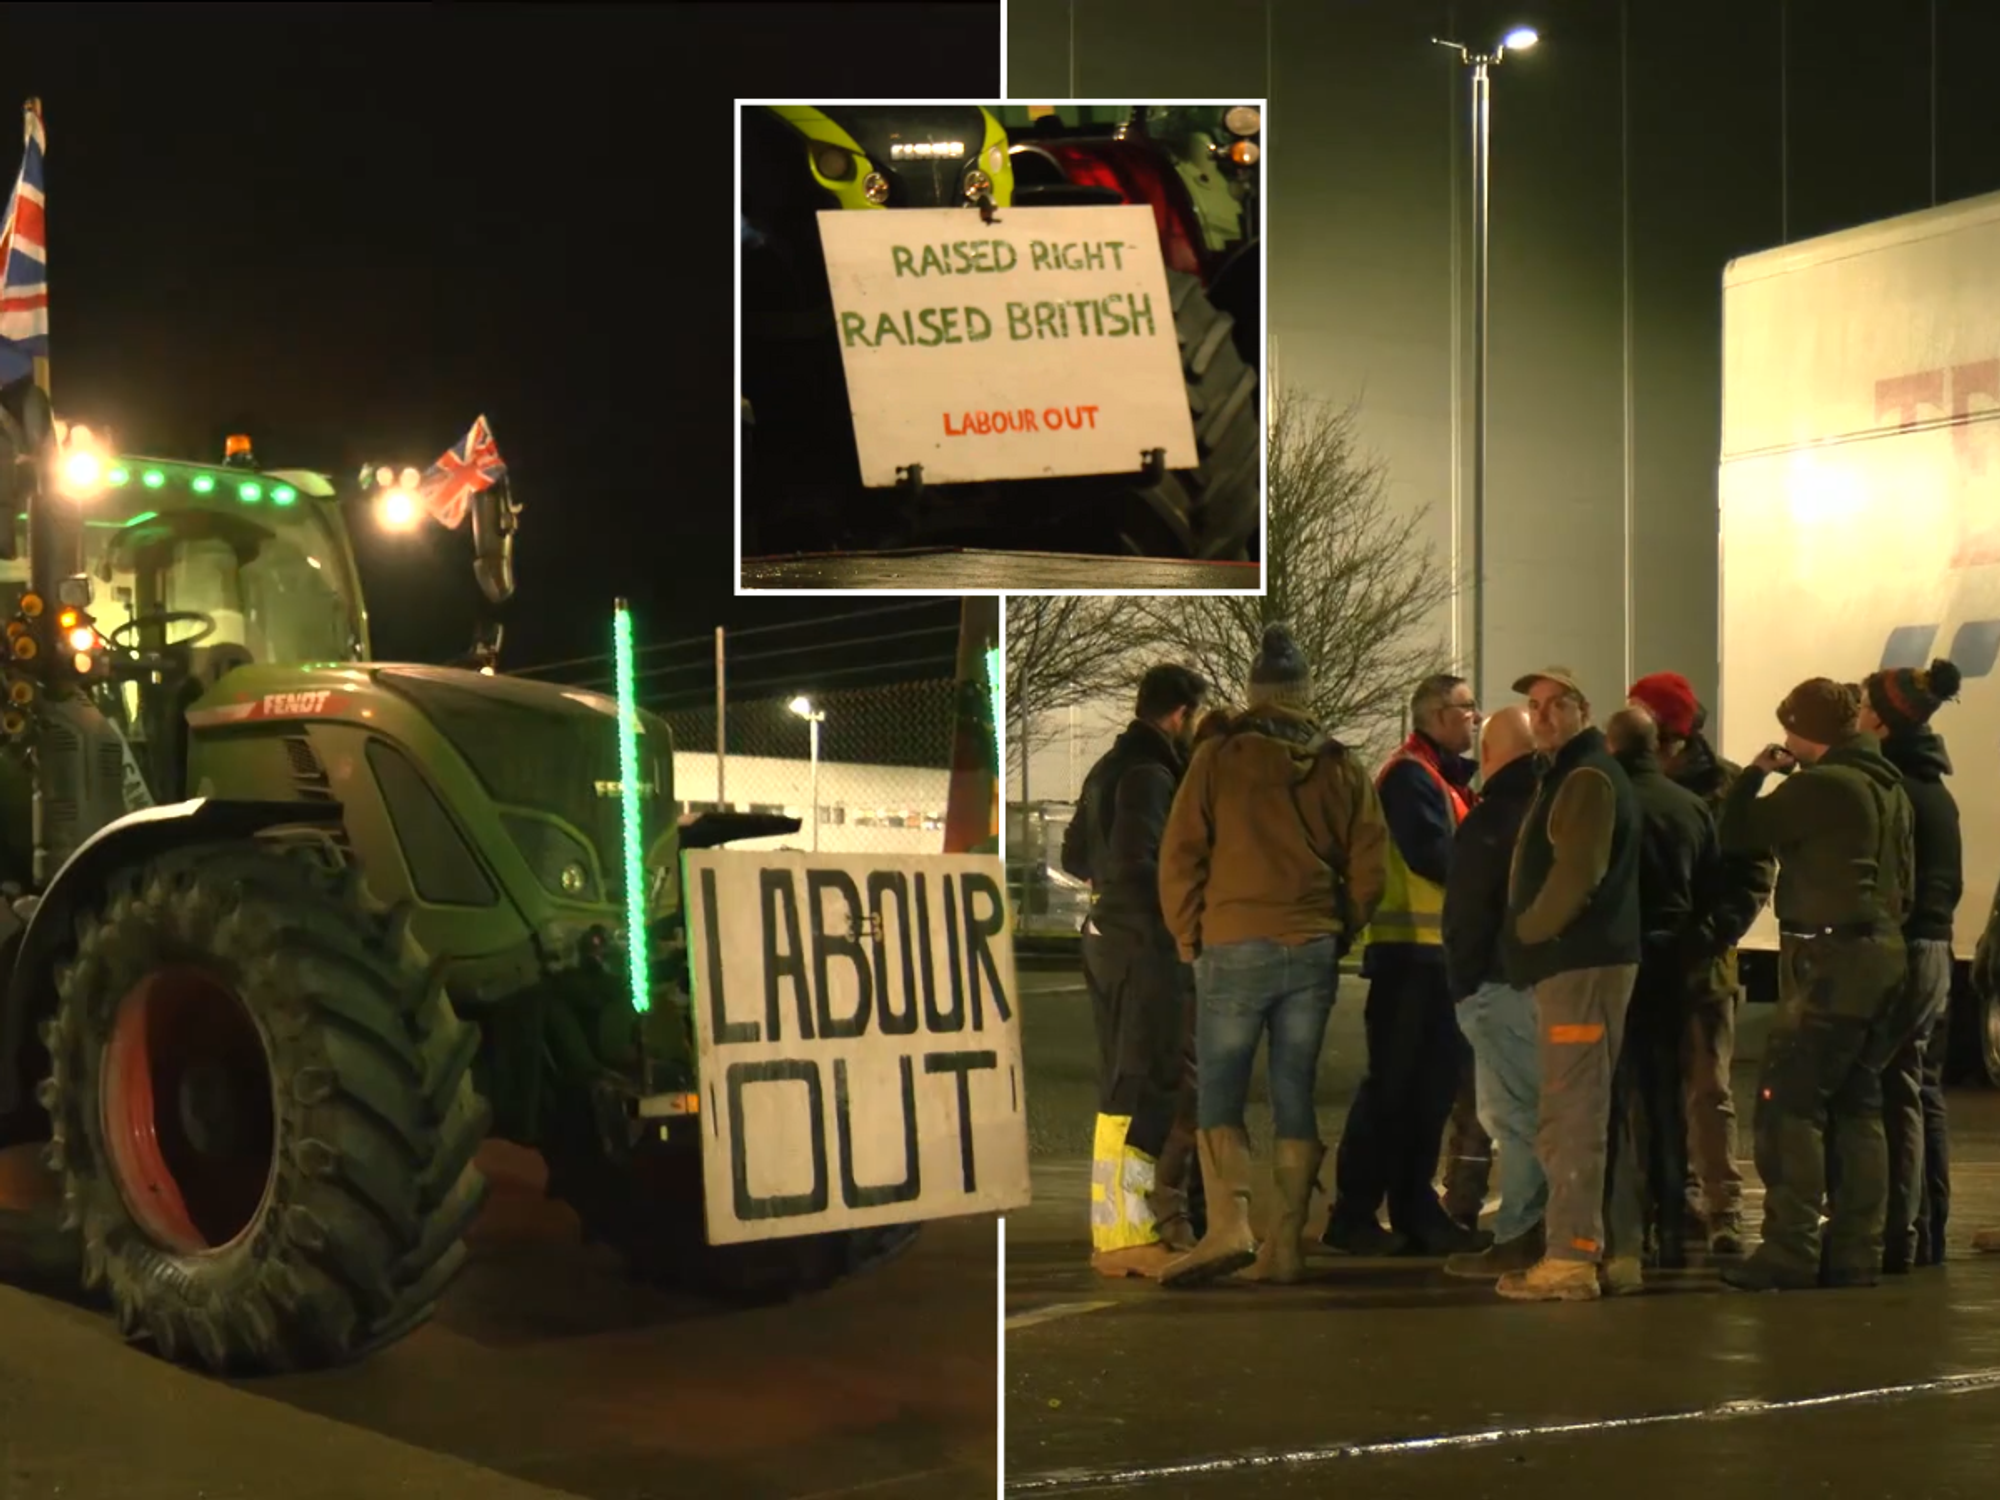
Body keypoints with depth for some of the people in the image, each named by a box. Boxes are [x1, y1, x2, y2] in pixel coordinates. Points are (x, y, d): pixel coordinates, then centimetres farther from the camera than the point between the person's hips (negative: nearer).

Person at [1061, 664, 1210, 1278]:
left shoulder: (1110, 768, 15)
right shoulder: (1150, 773, -15)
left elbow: (1076, 855, 21)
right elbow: (1136, 863, -25)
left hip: (1109, 938, 10)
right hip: (1144, 946, -10)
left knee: (1129, 1087, 17)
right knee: (1142, 1090, -8)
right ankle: (1125, 1234, -7)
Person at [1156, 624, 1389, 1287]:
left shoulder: (1218, 757, -2)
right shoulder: (1343, 769, 7)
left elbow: (1180, 856, -4)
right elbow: (1369, 870, 6)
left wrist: (1189, 936, 6)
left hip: (1234, 946, -3)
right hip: (1314, 951, 3)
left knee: (1220, 1089, 1)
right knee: (1296, 1094, 8)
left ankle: (1228, 1225, -17)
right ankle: (1288, 1242, 7)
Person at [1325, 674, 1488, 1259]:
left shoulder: (1446, 777, 21)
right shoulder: (1409, 775, -11)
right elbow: (1432, 856, -21)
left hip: (1437, 952, 10)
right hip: (1410, 952, -10)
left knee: (1431, 1087, 11)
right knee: (1393, 1085, -8)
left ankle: (1415, 1212, 16)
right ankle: (1353, 1215, -5)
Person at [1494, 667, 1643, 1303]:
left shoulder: (1587, 779, -11)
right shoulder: (1571, 776, 22)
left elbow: (1576, 876, -21)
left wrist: (1525, 931, -9)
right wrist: (1530, 936, 17)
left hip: (1581, 964, -11)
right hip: (1581, 962, 11)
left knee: (1572, 1114, -10)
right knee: (1584, 1113, 14)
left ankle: (1571, 1257, -11)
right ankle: (1603, 1247, 18)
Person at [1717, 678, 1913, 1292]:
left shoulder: (1820, 785, -13)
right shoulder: (1890, 787, 14)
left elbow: (1738, 835, -10)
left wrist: (1755, 772, 3)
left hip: (1830, 959, -9)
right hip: (1883, 955, 9)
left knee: (1787, 1104, -7)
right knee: (1858, 1106, 11)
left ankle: (1790, 1253, -11)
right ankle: (1856, 1253, 11)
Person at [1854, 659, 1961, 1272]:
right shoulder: (1936, 789, 15)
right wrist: (1931, 927, 19)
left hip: (1898, 951, -10)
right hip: (1937, 947, 10)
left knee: (1898, 1097, -8)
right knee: (1926, 1095, 13)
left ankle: (1897, 1238, -8)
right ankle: (1929, 1233, 19)